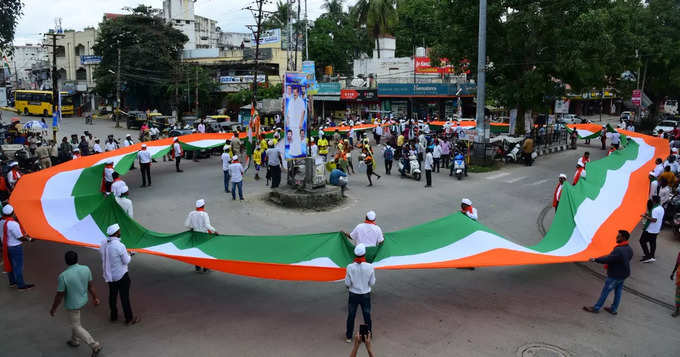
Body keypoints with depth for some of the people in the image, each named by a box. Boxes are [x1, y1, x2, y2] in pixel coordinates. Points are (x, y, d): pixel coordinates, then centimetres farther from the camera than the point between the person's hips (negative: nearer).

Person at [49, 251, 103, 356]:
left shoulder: (63, 276, -28)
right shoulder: (86, 269, -14)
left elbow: (59, 296, -19)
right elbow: (90, 286, 0)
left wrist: (53, 309, -4)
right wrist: (95, 298, 14)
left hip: (72, 305, -6)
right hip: (83, 301, 6)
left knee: (76, 327, 10)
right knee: (75, 321, 30)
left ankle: (95, 345, 7)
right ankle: (75, 340, 47)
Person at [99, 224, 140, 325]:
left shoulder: (103, 244, -8)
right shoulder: (120, 246, -28)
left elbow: (104, 257, 7)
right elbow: (126, 261, -18)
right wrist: (128, 255, 3)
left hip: (109, 274, 6)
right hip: (121, 275, -6)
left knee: (112, 295, 22)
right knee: (125, 297, 7)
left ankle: (113, 316, 38)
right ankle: (129, 318, 20)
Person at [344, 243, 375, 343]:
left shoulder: (350, 267, -18)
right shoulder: (370, 266, -18)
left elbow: (347, 283, -11)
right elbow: (372, 283, -10)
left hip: (353, 294, 0)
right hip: (366, 294, 0)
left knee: (351, 315, 17)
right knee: (367, 315, 19)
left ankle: (349, 336, 30)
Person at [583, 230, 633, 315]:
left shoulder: (618, 250, -31)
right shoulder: (629, 249, -1)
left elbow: (608, 259, -32)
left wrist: (595, 259, -23)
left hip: (615, 276, -8)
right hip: (624, 274, 8)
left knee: (605, 291, 4)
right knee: (618, 292, 18)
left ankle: (596, 308, 16)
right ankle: (614, 309, 30)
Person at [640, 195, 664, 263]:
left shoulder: (655, 209, -23)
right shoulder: (661, 208, 8)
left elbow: (654, 220, -29)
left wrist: (645, 217, -24)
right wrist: (649, 215, 15)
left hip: (650, 230, -9)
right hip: (656, 230, 9)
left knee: (642, 241, -1)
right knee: (652, 242, 17)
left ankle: (648, 257, -4)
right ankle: (651, 256, 24)